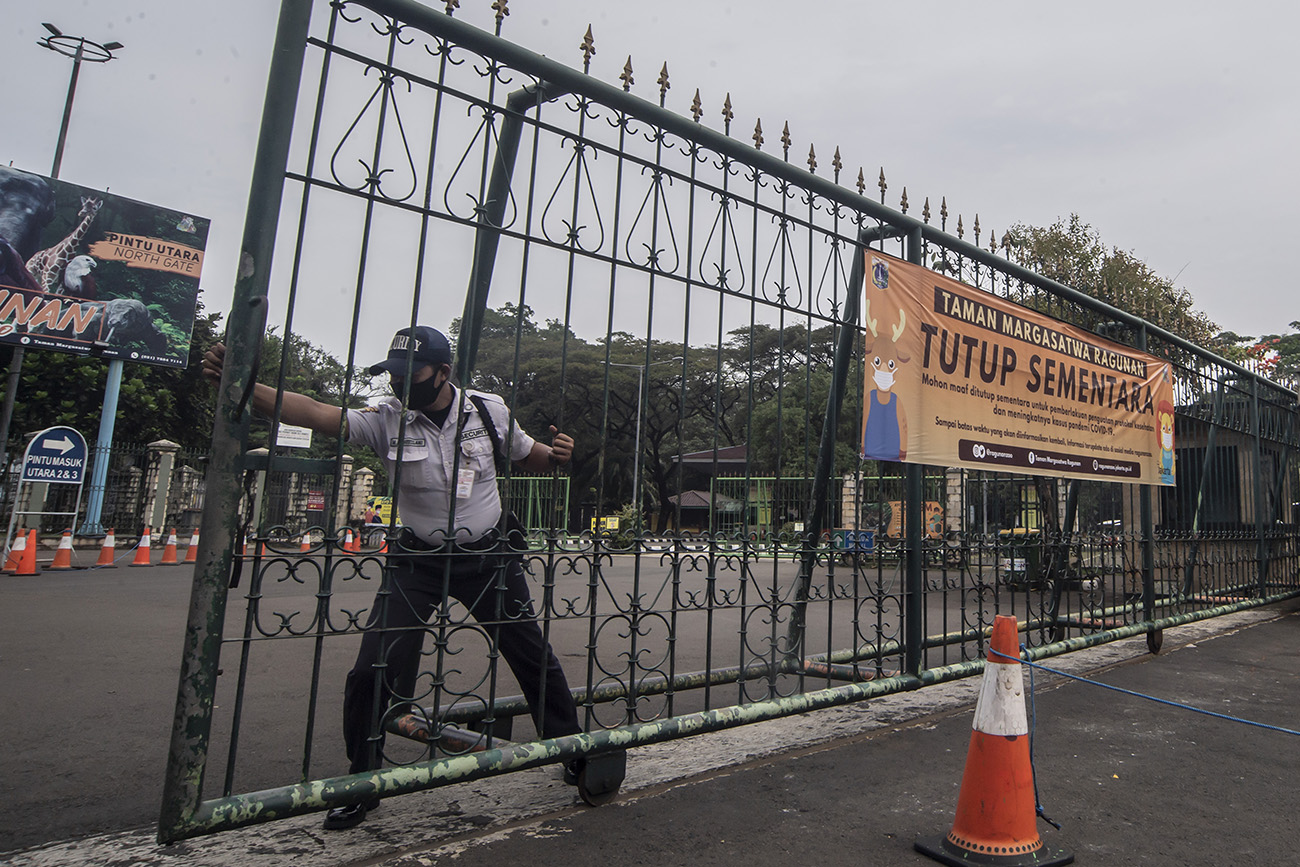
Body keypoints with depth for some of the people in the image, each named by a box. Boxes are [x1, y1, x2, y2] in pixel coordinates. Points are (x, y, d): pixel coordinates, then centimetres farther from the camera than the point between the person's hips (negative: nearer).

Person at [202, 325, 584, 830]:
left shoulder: (489, 410, -8)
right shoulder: (386, 419, -12)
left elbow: (527, 458, 8)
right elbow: (313, 412, -26)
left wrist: (555, 455, -15)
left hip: (488, 557, 0)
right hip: (418, 561, 0)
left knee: (534, 658, 9)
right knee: (373, 672, -7)